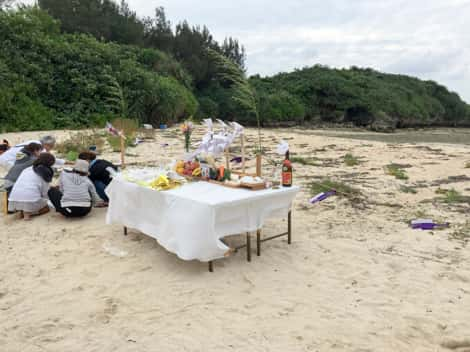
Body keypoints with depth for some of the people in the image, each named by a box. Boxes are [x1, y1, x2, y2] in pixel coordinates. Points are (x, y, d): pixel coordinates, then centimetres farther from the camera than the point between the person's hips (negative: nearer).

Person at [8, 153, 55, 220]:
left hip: (14, 198, 5)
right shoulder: (46, 172, 4)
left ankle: (20, 211, 5)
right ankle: (28, 212, -5)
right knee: (46, 208, 20)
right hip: (31, 198, -5)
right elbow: (44, 192, 3)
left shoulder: (27, 169, 19)